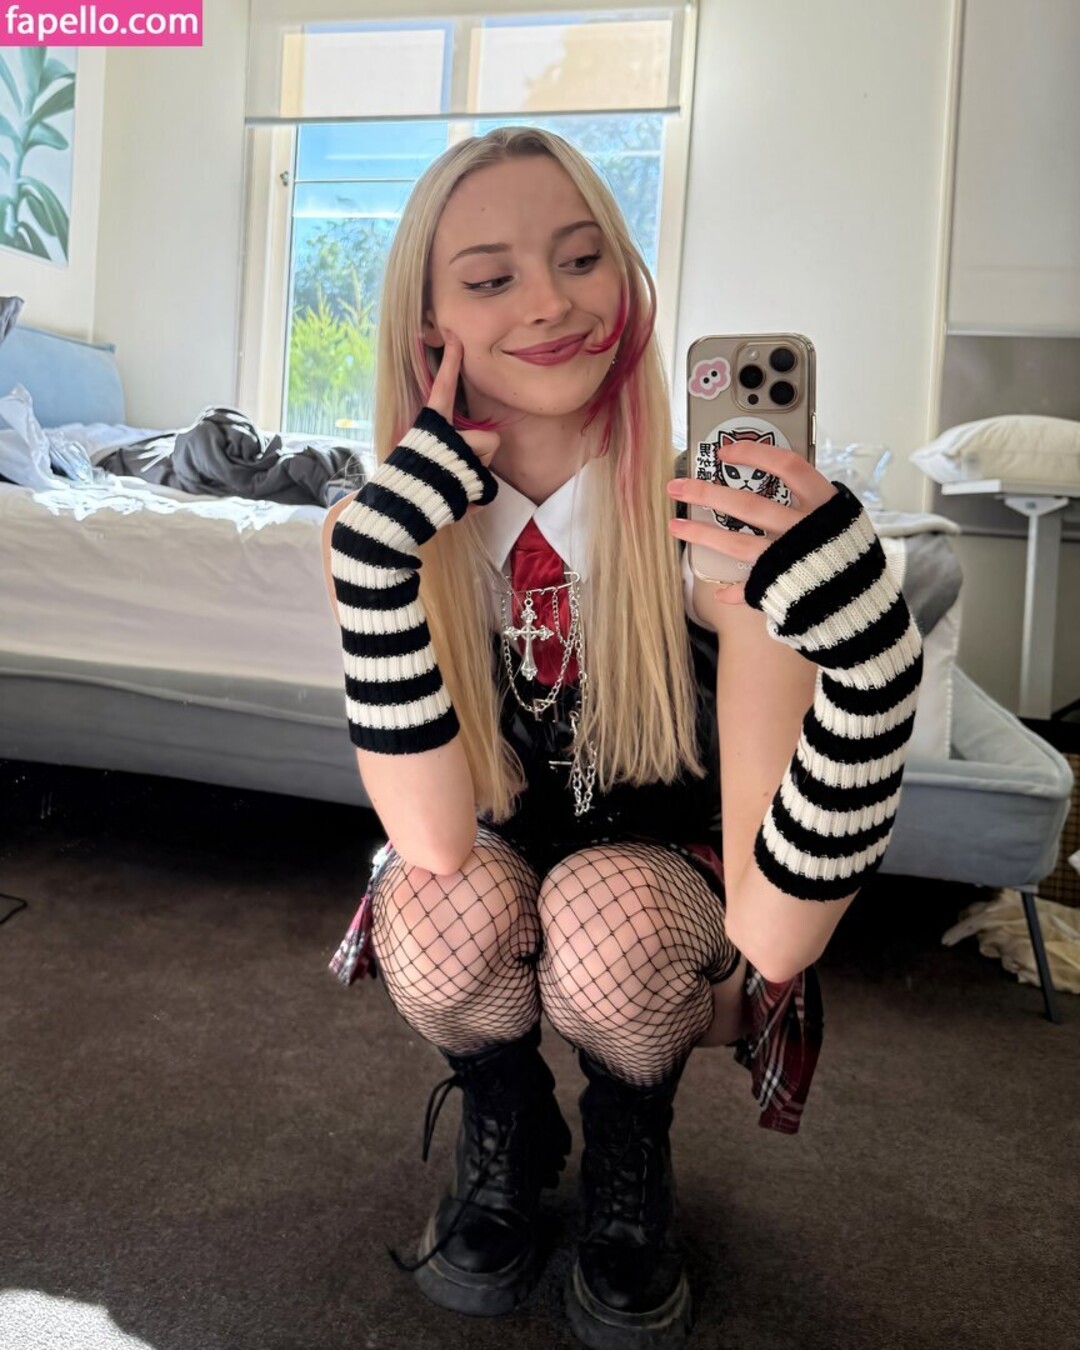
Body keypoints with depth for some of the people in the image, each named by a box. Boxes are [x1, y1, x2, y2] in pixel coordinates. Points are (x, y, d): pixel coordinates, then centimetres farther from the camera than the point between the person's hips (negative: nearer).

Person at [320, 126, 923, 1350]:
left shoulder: (714, 512, -27)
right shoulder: (380, 524, -18)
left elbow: (773, 937, -33)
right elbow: (435, 841, -29)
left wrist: (869, 664, -49)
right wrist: (377, 551, -37)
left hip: (665, 878, -1)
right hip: (495, 888, 2)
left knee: (605, 910, -32)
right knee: (446, 907, -30)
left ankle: (630, 1148, 4)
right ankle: (505, 1129, 6)